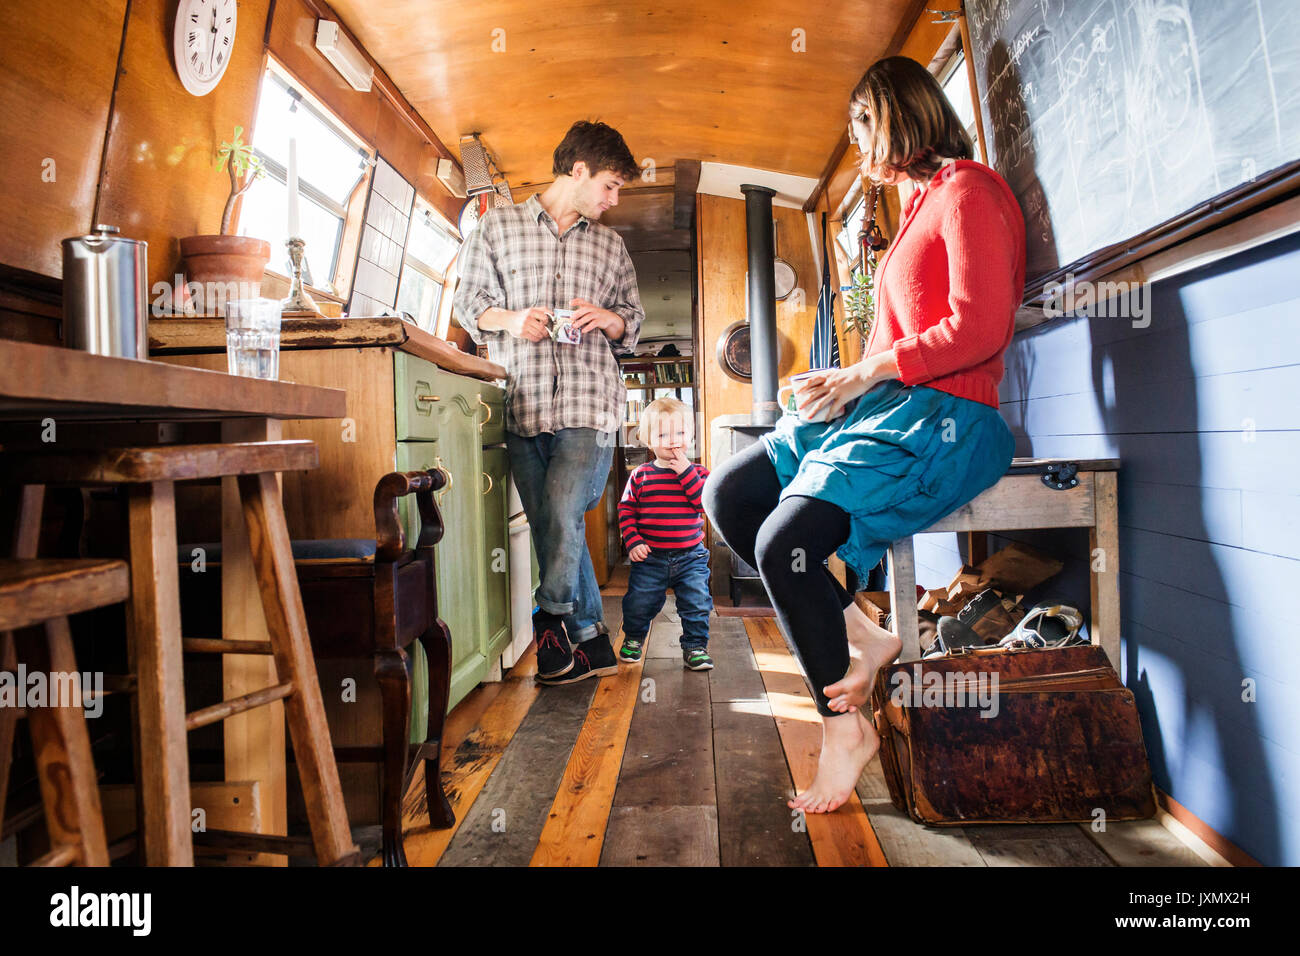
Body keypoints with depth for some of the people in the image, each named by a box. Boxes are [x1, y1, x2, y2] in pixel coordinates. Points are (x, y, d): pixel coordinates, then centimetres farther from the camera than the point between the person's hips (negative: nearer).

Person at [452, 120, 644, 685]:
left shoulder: (610, 244, 20)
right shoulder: (498, 227, 14)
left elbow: (633, 323, 21)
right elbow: (468, 302, 12)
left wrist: (607, 319, -1)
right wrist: (510, 319, -8)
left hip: (589, 403, 0)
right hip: (521, 401, 0)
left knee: (561, 514, -16)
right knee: (552, 526, 2)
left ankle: (553, 619, 6)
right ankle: (591, 640, 14)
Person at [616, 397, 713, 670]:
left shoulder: (698, 473, -1)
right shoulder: (640, 475, -2)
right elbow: (626, 510, 2)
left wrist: (685, 472, -21)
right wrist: (633, 541, -10)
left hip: (690, 556, 0)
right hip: (650, 556, 0)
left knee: (697, 604, 1)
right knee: (639, 603, 9)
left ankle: (695, 647, 21)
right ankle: (633, 638, 38)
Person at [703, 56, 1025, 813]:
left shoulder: (967, 190, -4)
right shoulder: (920, 204, 23)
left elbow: (979, 329, -18)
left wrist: (864, 373, -13)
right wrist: (849, 382, 3)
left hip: (943, 418, -10)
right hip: (885, 408, 10)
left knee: (784, 541, -26)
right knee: (729, 495, 0)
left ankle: (846, 726, -7)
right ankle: (860, 634, 1)